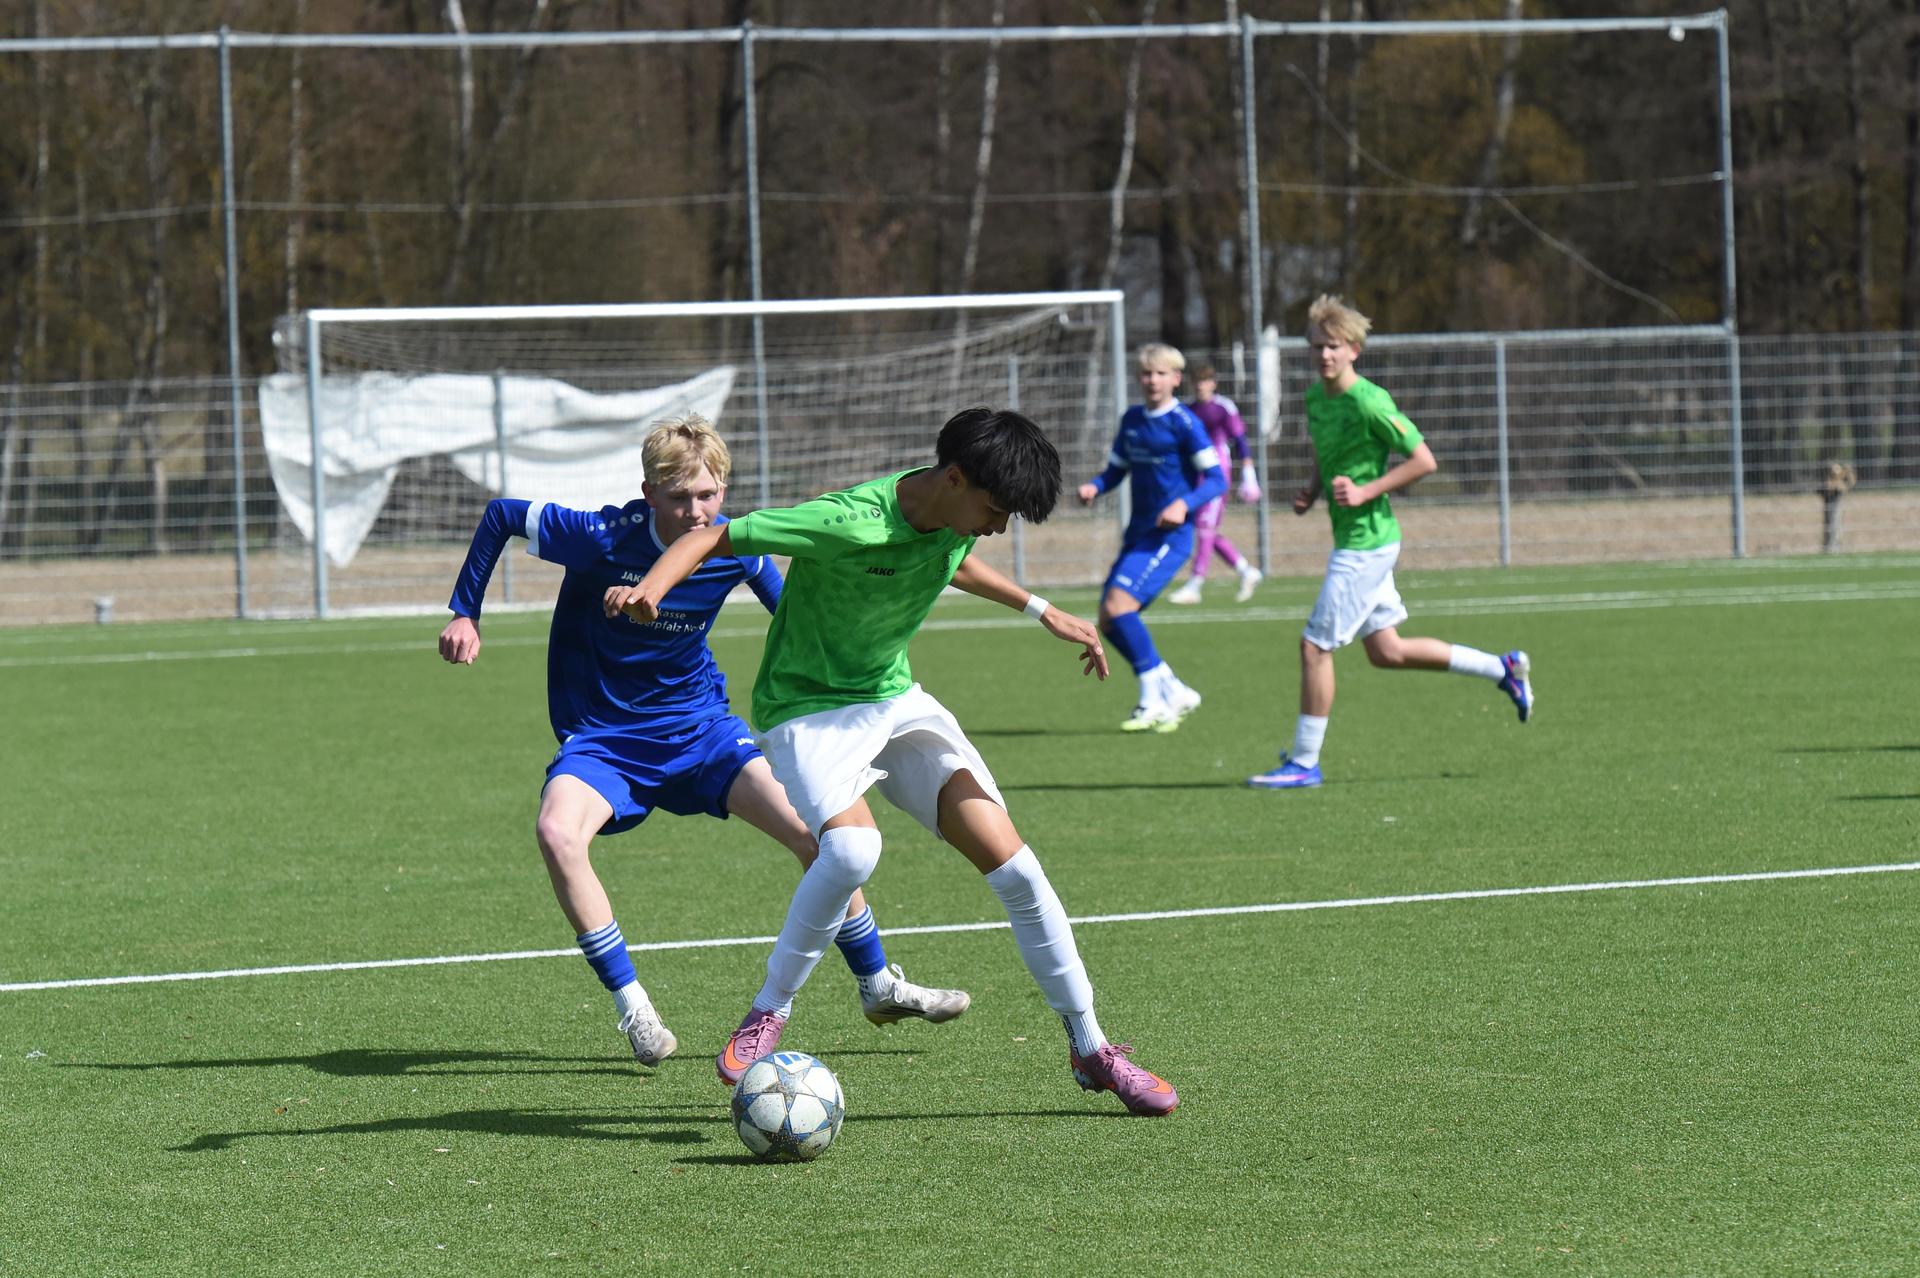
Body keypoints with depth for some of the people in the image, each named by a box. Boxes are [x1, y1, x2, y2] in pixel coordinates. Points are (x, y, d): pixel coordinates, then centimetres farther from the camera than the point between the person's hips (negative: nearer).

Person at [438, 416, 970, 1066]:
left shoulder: (735, 548, -12)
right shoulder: (601, 538, -23)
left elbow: (788, 608, 14)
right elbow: (501, 516, -7)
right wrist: (465, 613, -6)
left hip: (700, 726, 3)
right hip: (603, 737, -3)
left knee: (814, 828, -12)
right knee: (558, 831, -34)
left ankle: (879, 986, 12)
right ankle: (632, 1008, -22)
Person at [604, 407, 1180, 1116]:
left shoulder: (953, 513, -5)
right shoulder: (849, 524, -28)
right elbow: (712, 537, -22)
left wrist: (1042, 611, 25)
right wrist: (649, 589, -40)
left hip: (897, 702, 7)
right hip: (808, 707, -7)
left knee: (1013, 865, -5)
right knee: (853, 846, -36)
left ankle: (1091, 1050, 9)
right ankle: (766, 1016, -15)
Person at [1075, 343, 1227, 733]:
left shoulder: (1183, 423, -9)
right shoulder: (1132, 420, 13)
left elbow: (1216, 479, -11)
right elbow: (1116, 469, 21)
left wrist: (1184, 503, -27)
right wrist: (1094, 486, -1)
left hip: (1169, 535, -8)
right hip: (1138, 534, 8)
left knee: (1118, 604, -22)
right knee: (1108, 622, 2)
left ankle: (1154, 700, -14)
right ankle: (1174, 693, 14)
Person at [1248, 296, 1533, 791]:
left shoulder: (1369, 403, -17)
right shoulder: (1315, 397, 8)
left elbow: (1424, 460, -16)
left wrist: (1366, 493, -20)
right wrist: (1311, 491, 6)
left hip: (1366, 542, -9)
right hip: (1351, 541, 10)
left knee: (1315, 645, -8)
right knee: (1387, 651, 15)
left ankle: (1304, 762, 1)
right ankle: (1502, 669, 27)